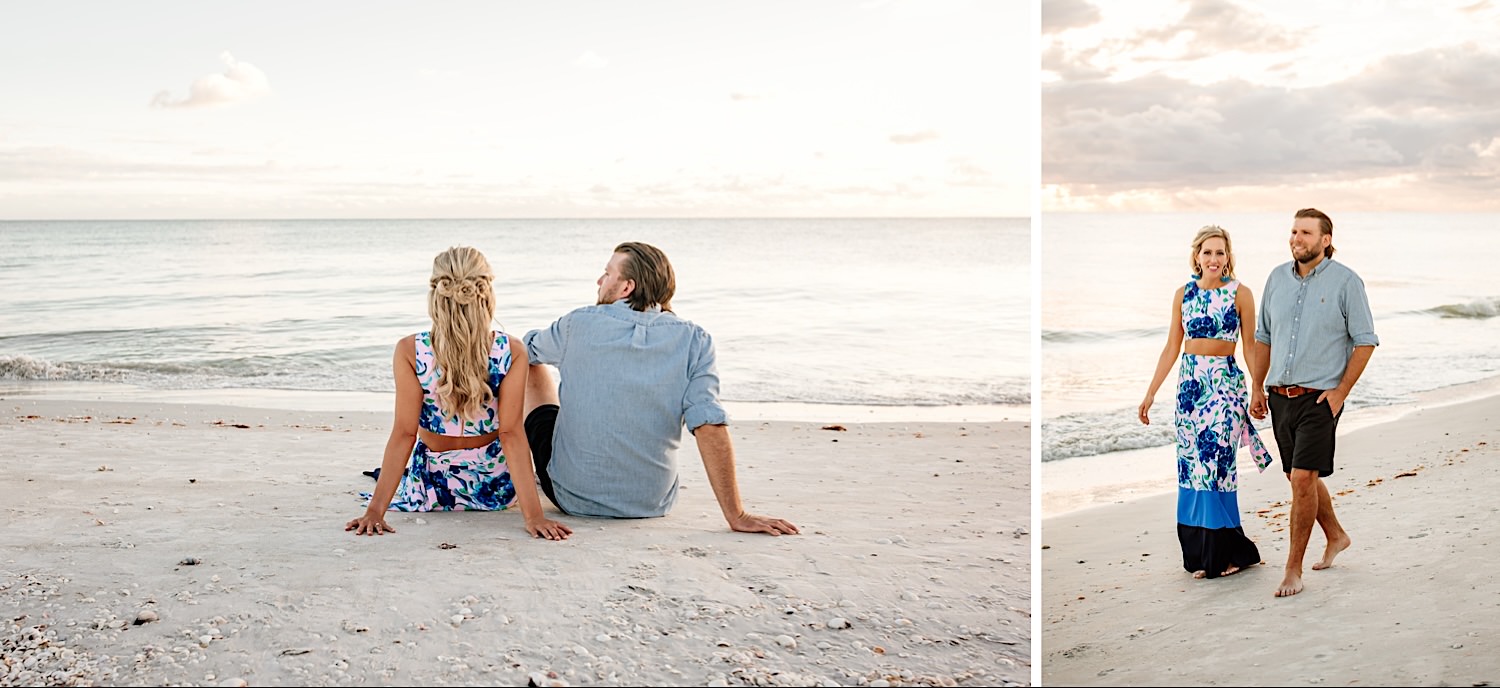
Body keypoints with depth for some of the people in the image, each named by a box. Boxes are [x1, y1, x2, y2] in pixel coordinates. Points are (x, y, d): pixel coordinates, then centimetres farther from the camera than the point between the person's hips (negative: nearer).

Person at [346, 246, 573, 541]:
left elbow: (404, 433, -23)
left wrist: (375, 510, -20)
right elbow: (511, 433, -24)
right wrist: (534, 515, -23)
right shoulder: (513, 354, -22)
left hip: (432, 489, 1)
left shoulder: (409, 351, -22)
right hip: (496, 489, 0)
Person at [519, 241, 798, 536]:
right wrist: (737, 516, -17)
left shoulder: (578, 325, -10)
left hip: (572, 498, -2)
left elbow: (528, 350, 12)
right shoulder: (693, 341, -11)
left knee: (534, 371, 21)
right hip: (651, 505, 2)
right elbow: (709, 426, -20)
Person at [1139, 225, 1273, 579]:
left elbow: (1250, 347, 1)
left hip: (1225, 384, -4)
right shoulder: (1184, 294, 7)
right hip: (1190, 383, 4)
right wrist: (1151, 393, 8)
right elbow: (1172, 347, 10)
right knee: (1191, 466, 4)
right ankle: (1201, 552, 14)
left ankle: (1222, 553, 4)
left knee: (1215, 464, -8)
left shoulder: (1240, 293, -2)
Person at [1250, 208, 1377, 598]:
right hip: (1280, 396, 6)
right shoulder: (1277, 278, 9)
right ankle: (1336, 536, 40)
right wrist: (1257, 388, 12)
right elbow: (1264, 337, 16)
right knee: (1301, 477, 16)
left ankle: (1293, 569, -3)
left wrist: (1341, 392, -11)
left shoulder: (1346, 282, -6)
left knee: (1302, 479, -11)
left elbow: (1365, 341, -5)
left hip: (1319, 397, -6)